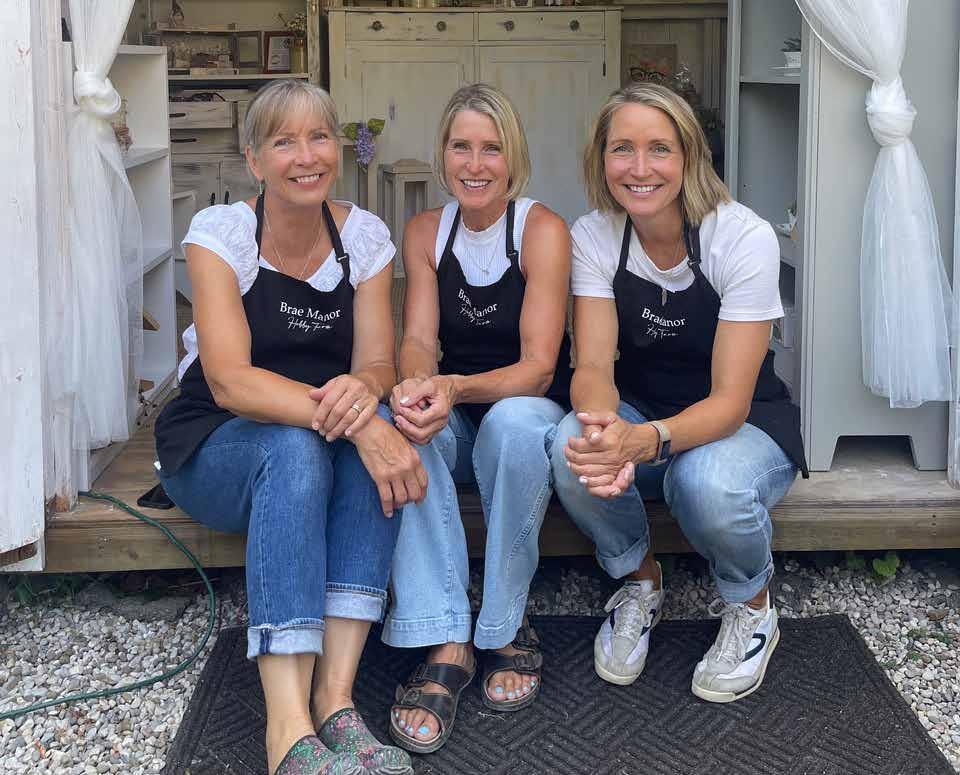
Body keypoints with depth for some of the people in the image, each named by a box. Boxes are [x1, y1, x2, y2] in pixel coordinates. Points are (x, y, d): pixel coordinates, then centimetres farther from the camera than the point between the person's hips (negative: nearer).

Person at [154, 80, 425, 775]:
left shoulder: (365, 236, -1)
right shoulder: (221, 232, -13)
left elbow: (377, 365, -6)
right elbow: (230, 382, -24)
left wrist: (364, 392, -33)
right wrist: (353, 423, -38)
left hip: (319, 450, 3)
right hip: (214, 451, -3)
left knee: (376, 423, -30)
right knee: (294, 445, -36)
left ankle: (336, 692, -34)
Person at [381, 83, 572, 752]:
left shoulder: (542, 230, -12)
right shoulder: (426, 232, 2)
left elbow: (538, 365, -19)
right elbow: (417, 339, -8)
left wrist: (456, 389, -39)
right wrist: (414, 387, -34)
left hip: (529, 410, -3)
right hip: (456, 421, 3)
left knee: (513, 422, -37)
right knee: (404, 424, -31)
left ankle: (508, 628, -20)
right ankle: (446, 643, -33)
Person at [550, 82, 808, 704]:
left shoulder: (744, 237, -21)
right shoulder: (594, 235, -10)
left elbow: (730, 400, -25)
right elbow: (594, 366, -17)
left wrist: (646, 440, -46)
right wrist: (601, 426, -43)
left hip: (743, 424, -2)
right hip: (640, 417, 3)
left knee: (708, 484, -37)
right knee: (572, 450, -31)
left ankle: (753, 607, -2)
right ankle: (641, 584, 0)